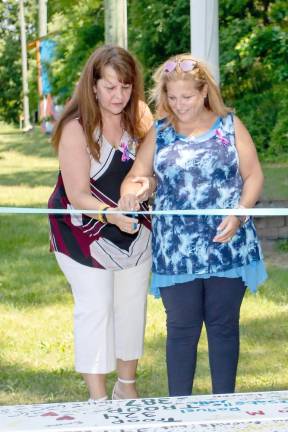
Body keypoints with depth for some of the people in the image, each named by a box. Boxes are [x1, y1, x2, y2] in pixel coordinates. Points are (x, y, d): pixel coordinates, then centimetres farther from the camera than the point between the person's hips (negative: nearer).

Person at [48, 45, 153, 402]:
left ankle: (127, 385, 29)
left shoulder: (139, 116, -8)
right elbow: (78, 195, -24)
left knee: (133, 304, 14)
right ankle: (97, 396, 5)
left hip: (134, 227, 5)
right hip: (85, 229, -5)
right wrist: (110, 214, -42)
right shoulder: (76, 128, -23)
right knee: (95, 307, -4)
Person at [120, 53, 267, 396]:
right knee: (181, 328, 5)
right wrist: (131, 191, -22)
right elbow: (136, 176, 2)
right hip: (176, 250, 1)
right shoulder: (159, 132, 6)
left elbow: (253, 176, 3)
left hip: (227, 245, 0)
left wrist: (239, 214, -13)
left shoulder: (229, 126, 3)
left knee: (224, 325, 8)